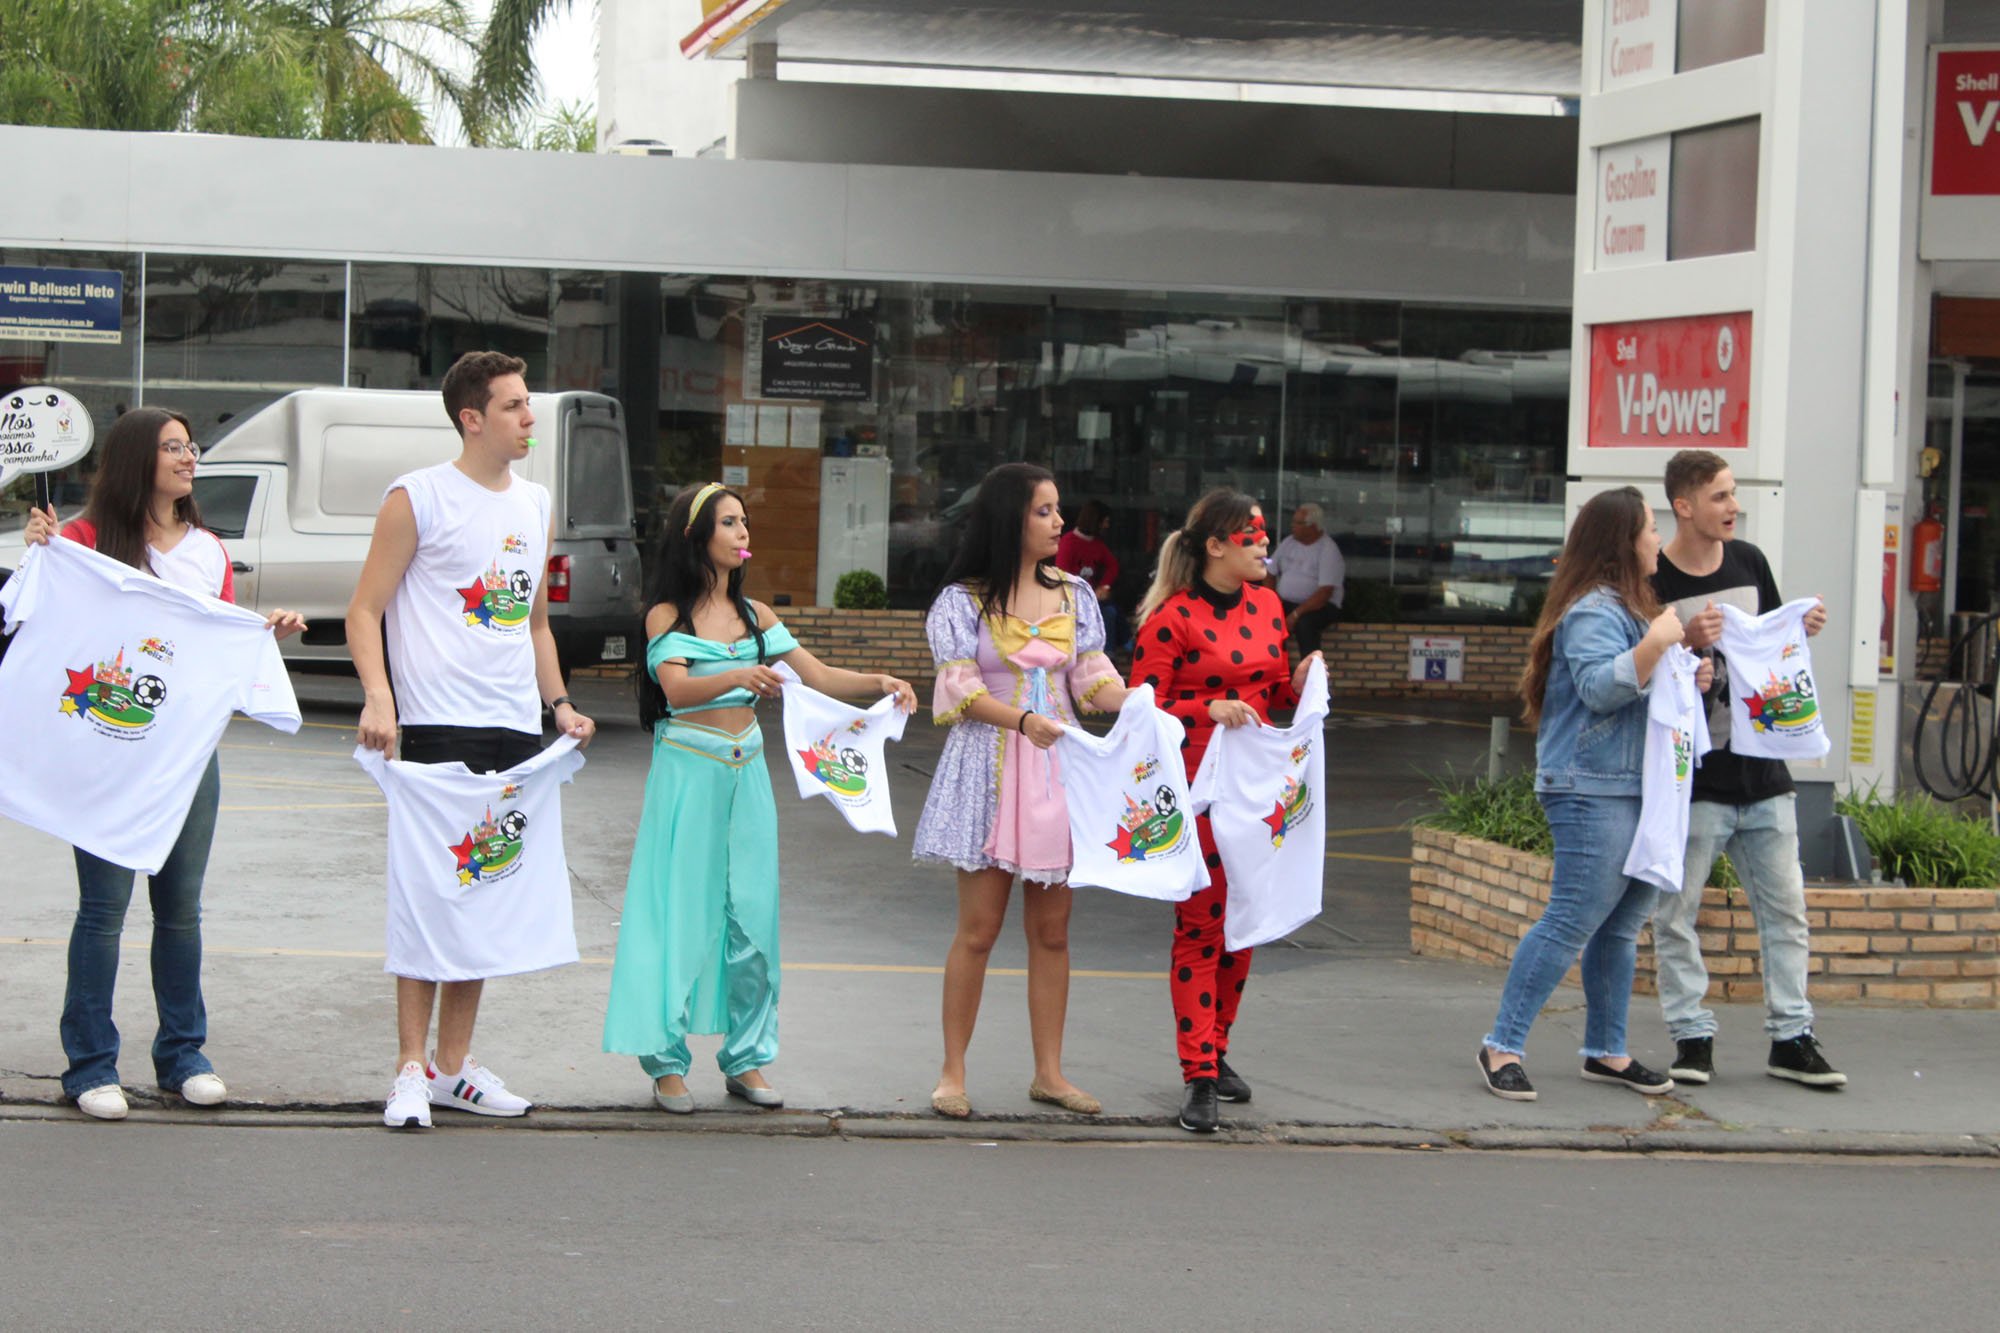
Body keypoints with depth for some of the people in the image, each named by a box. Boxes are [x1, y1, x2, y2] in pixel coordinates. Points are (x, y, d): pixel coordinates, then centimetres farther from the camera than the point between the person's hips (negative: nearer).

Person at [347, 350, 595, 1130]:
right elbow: (365, 609, -6)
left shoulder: (535, 504, 17)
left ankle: (455, 1064, 18)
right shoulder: (418, 499, -3)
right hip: (440, 724, -7)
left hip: (517, 729, 7)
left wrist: (558, 703, 14)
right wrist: (378, 695, -20)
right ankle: (412, 1071, -2)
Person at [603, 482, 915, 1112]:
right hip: (689, 771, -5)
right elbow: (677, 688, -19)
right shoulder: (667, 615, -3)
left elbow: (818, 676, 9)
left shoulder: (754, 615, 12)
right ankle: (667, 1062, 0)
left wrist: (878, 683, -9)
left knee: (751, 911, 2)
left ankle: (745, 1058, 9)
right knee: (682, 912, -5)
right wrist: (738, 677, -37)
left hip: (746, 771, 5)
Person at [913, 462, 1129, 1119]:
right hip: (990, 767, -4)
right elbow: (963, 688, -10)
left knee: (1051, 929, 7)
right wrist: (1024, 720, -26)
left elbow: (1092, 675, 4)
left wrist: (1129, 699, -17)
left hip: (1058, 767, 4)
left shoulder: (1073, 594, 10)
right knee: (979, 927, -2)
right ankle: (952, 1072, 7)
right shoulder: (963, 600, -2)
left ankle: (1049, 1072, 14)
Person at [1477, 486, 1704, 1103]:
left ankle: (1606, 1052, 19)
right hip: (1593, 790, -10)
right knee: (1571, 922, -11)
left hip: (1639, 790, 10)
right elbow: (1600, 687, -24)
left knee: (1621, 925, 12)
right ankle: (1502, 1047, -7)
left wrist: (1687, 678, 13)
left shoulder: (1632, 606, 22)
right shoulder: (1593, 610, -12)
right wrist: (1657, 643, -27)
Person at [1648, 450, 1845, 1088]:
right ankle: (1692, 1035, 8)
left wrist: (1803, 629, 0)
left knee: (1785, 907, 7)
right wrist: (1686, 645, -24)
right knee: (1675, 912, -2)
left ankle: (1791, 1036, 15)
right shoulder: (1653, 581, -10)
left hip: (1762, 768, 5)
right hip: (1690, 775, -5)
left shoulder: (1749, 562, 8)